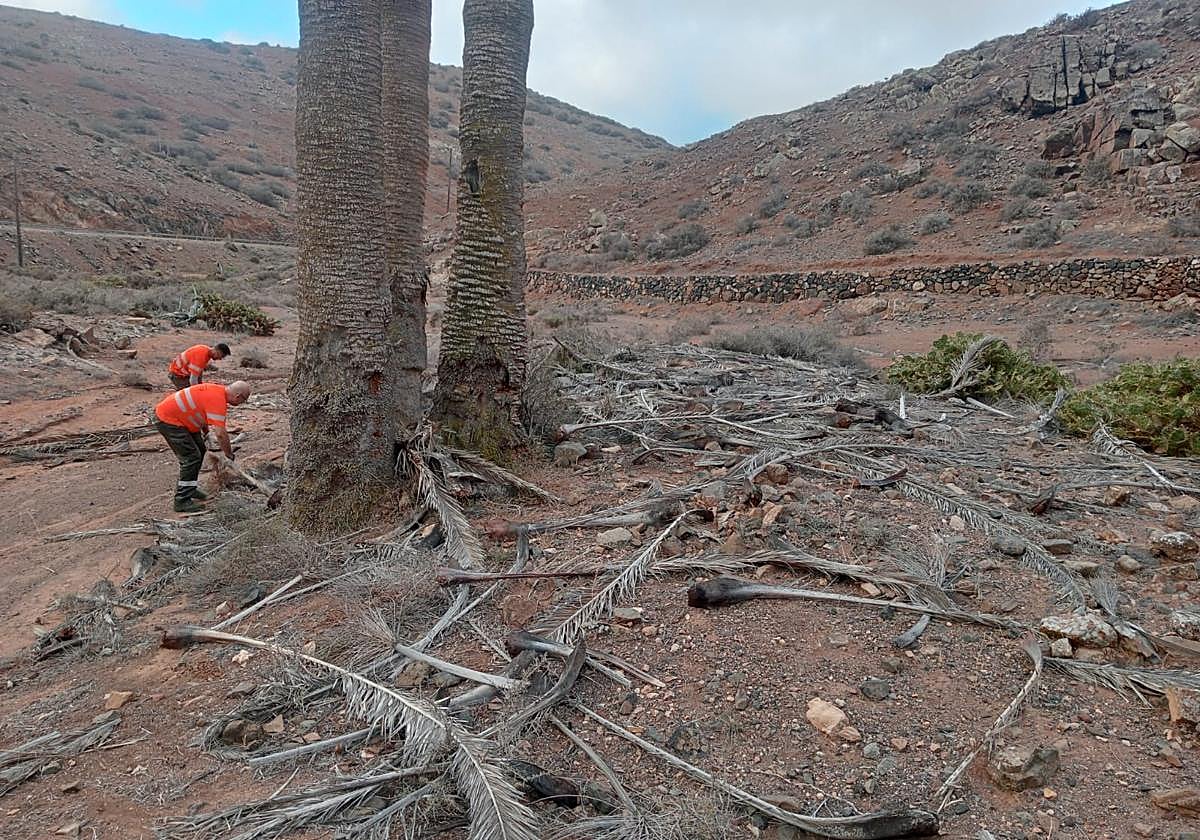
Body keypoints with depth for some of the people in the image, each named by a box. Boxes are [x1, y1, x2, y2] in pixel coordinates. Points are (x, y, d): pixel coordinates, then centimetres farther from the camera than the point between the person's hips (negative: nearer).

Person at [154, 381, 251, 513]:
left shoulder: (217, 390, 5)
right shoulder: (218, 399, -25)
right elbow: (220, 433, -29)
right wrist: (229, 454, -16)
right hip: (167, 419, -10)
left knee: (200, 450, 16)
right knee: (191, 457, -11)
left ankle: (189, 488, 29)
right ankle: (182, 501, -6)